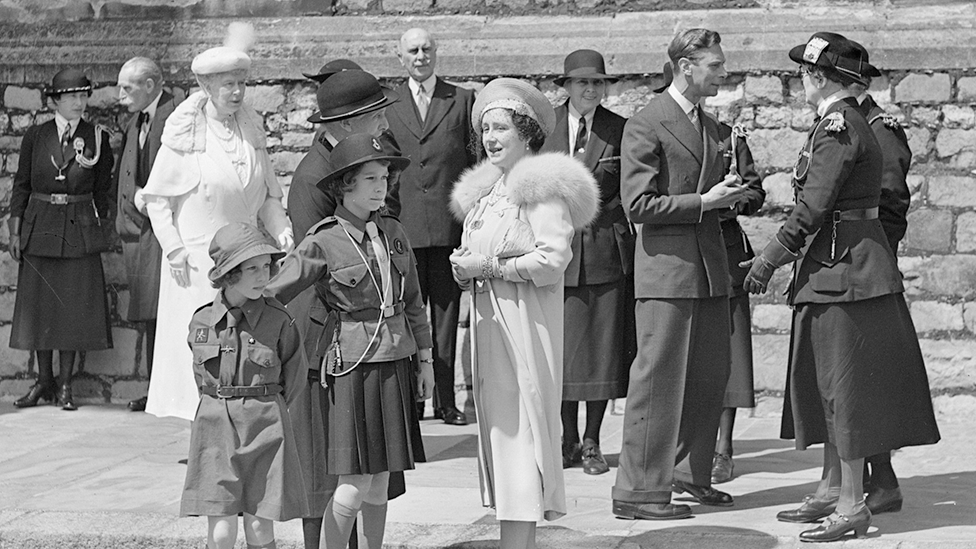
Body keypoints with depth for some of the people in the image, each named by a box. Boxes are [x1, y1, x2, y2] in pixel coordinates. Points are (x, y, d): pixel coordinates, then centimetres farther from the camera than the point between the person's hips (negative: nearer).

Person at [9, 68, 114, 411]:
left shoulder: (98, 138, 2)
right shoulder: (35, 136, 3)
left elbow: (104, 189, 6)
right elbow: (21, 185, 6)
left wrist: (104, 231, 1)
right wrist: (15, 231, 1)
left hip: (80, 229, -1)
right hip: (39, 227, 1)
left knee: (74, 305, -2)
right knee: (38, 303, 4)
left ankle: (65, 385, 7)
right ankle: (44, 381, 15)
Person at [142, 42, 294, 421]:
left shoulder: (251, 129, 8)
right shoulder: (185, 133, -5)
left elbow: (268, 195, 14)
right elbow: (156, 199, -1)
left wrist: (281, 231, -2)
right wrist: (173, 248, -10)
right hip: (196, 260, -4)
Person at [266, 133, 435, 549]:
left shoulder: (393, 232, 8)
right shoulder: (323, 241, -9)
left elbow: (413, 301, 17)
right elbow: (272, 294, -10)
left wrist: (424, 358, 17)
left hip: (395, 363, 5)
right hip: (351, 364, -5)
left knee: (381, 481, 11)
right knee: (354, 485, -7)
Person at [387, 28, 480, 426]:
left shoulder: (462, 100, 9)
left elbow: (477, 162, 7)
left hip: (450, 224, 0)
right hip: (404, 226, 1)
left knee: (446, 317, 3)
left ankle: (446, 401, 7)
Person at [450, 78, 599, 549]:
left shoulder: (544, 186, -8)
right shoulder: (484, 189, 18)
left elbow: (553, 258, -17)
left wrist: (488, 268, -16)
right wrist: (463, 268, 0)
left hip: (525, 323, -8)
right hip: (487, 322, 8)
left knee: (519, 427, -9)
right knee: (497, 426, 8)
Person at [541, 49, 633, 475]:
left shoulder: (620, 130, 4)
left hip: (606, 250, -1)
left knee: (602, 347, 1)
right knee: (561, 347, 3)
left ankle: (592, 443, 11)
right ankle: (567, 439, 15)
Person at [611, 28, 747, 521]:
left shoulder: (710, 127, 17)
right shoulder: (646, 125, -8)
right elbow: (638, 204, -14)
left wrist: (729, 193, 5)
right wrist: (704, 202, -15)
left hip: (710, 266, 8)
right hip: (666, 266, -8)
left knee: (710, 375, 13)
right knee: (659, 378, -6)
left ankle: (690, 472, 27)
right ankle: (637, 491, 0)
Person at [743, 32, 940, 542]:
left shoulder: (837, 126, -16)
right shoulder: (850, 121, 15)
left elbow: (812, 207, -19)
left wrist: (769, 259, -12)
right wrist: (782, 254, 19)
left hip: (843, 268, -10)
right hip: (837, 266, 10)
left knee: (844, 385, -6)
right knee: (831, 385, 15)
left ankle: (852, 505, -1)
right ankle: (832, 490, 24)